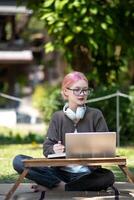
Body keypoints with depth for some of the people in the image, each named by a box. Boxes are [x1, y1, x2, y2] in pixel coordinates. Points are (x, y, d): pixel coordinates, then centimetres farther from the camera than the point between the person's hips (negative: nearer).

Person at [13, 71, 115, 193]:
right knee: (18, 161, -18)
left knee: (108, 177, -36)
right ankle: (62, 185, -26)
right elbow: (47, 147, 2)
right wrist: (54, 150, -22)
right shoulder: (58, 117, 8)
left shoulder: (96, 115, 5)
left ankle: (54, 187, -26)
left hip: (86, 173, -1)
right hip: (61, 171, 1)